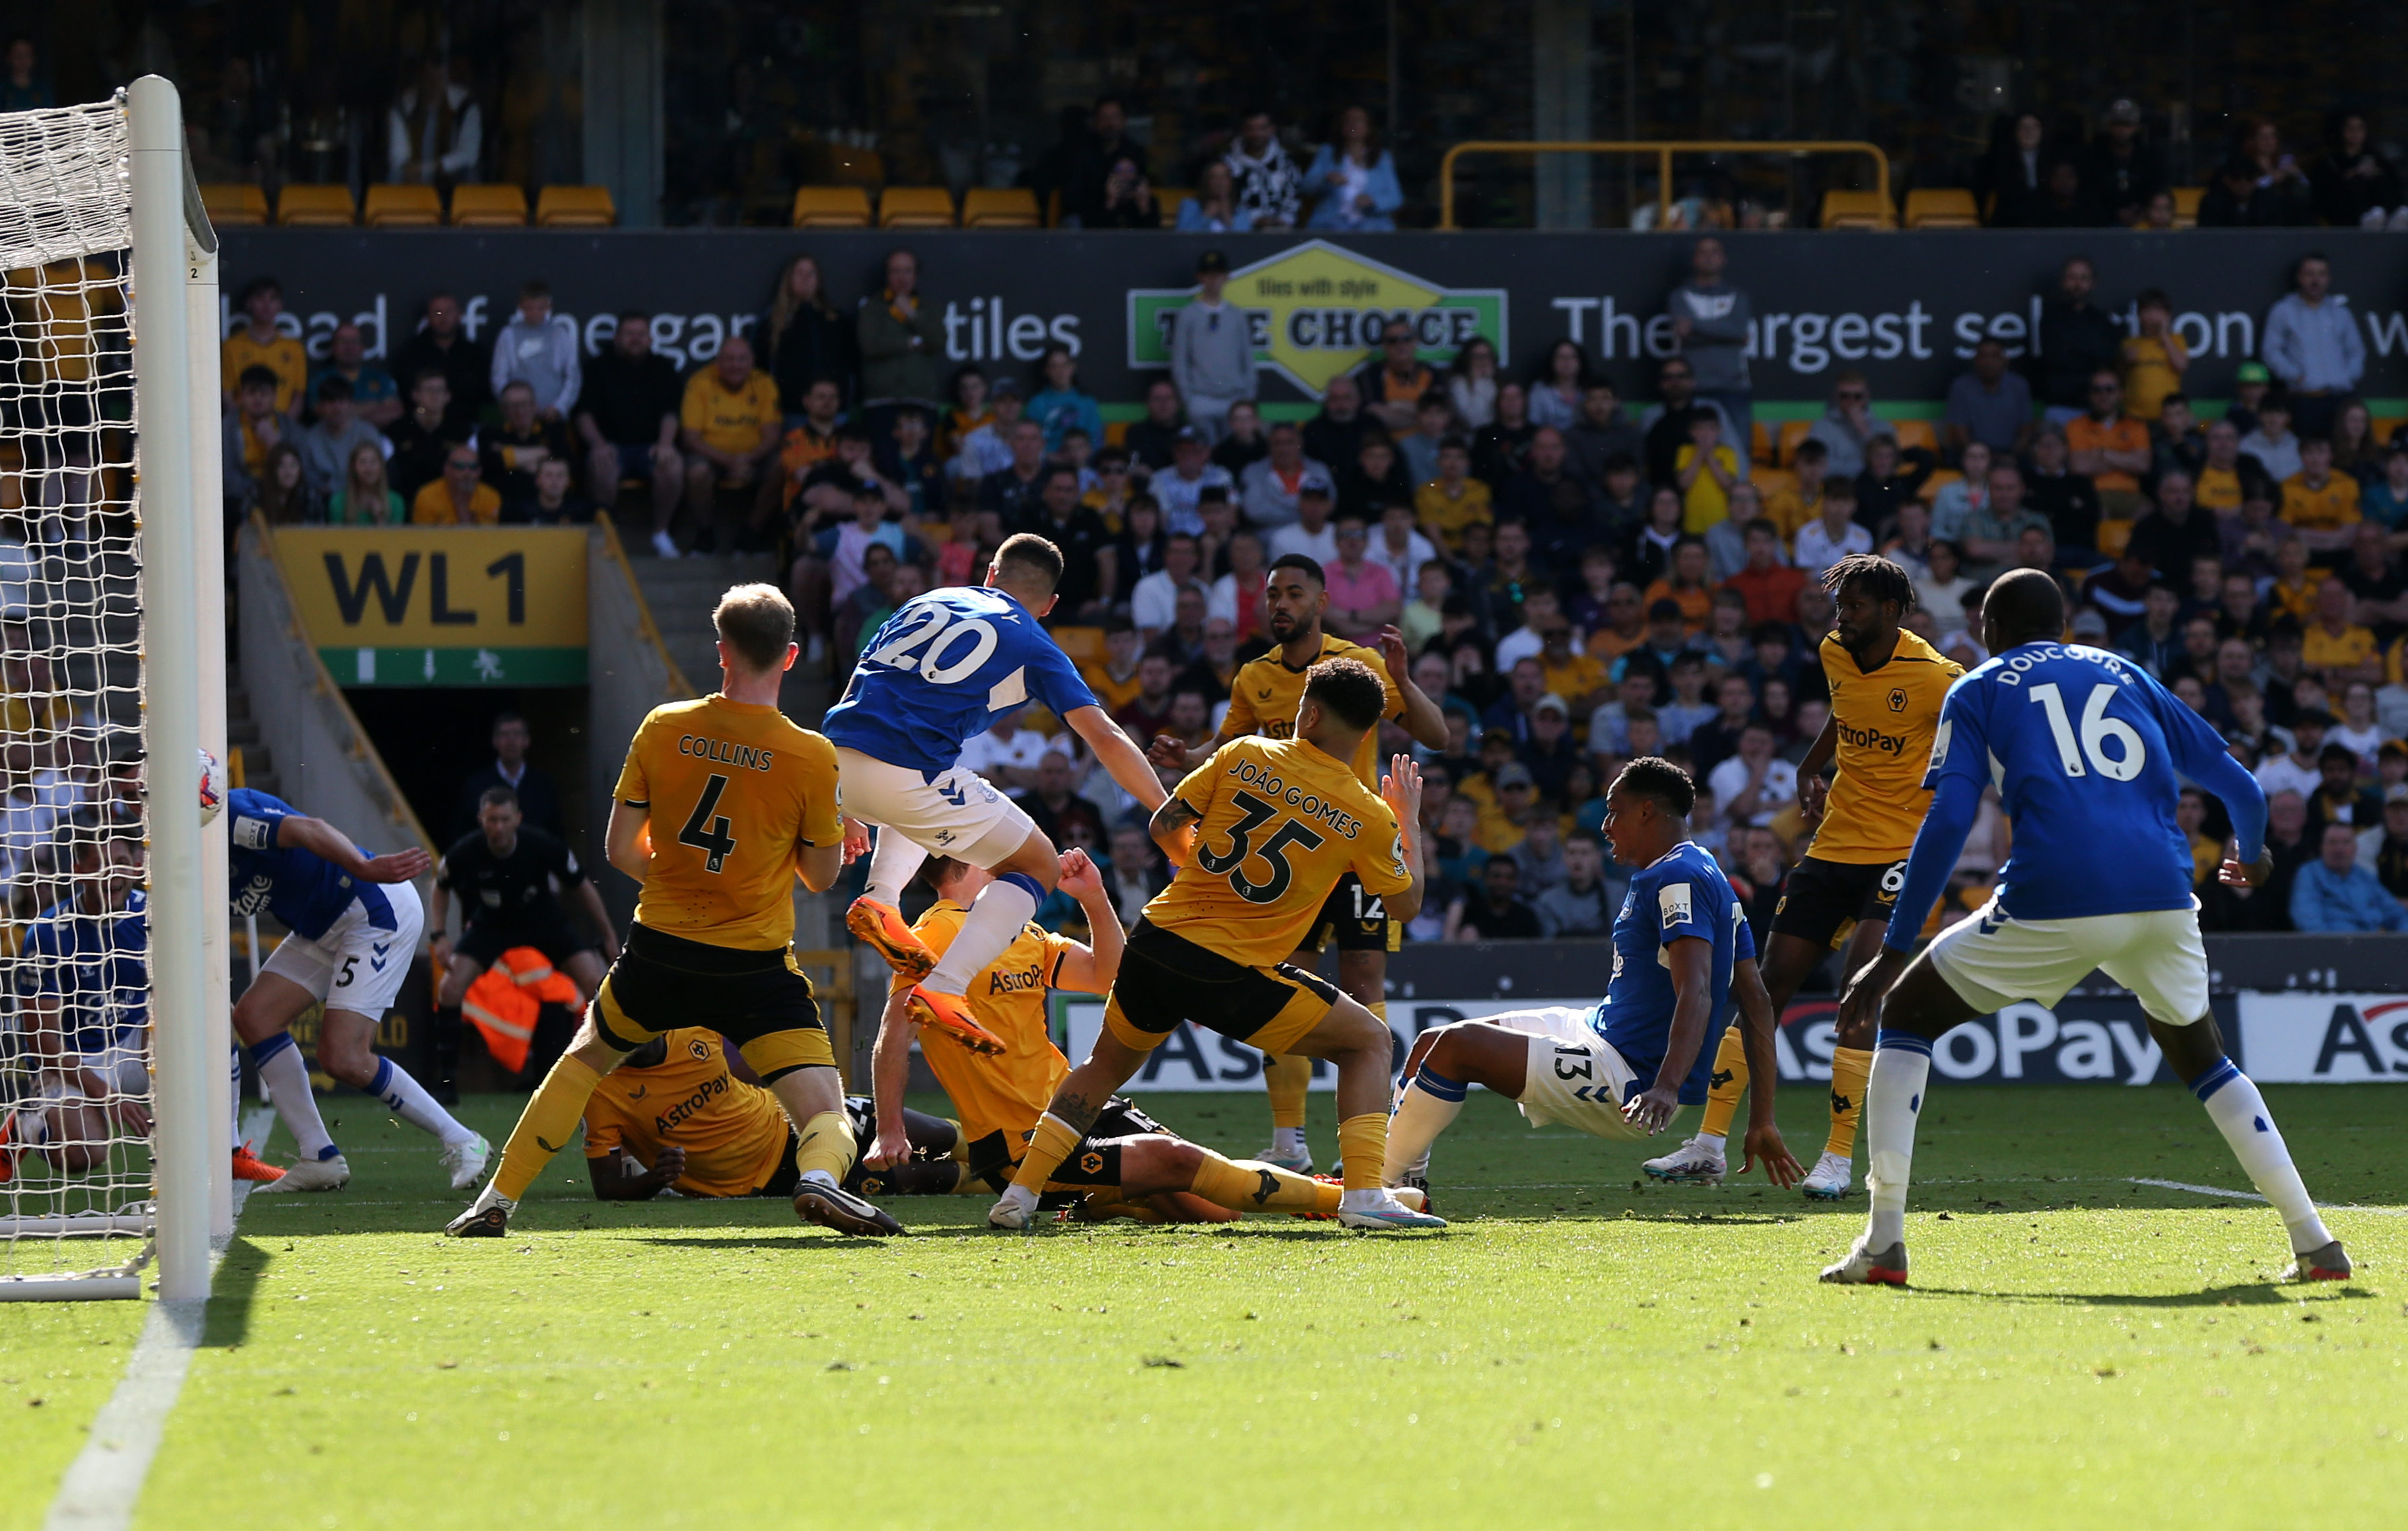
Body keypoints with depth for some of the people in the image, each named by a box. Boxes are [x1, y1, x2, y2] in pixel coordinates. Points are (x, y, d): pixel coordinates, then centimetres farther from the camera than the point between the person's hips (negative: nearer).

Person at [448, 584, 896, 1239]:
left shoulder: (664, 730, -3)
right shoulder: (812, 757, -9)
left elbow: (620, 850, 3)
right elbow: (821, 875, 1)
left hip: (662, 950, 3)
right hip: (755, 965, -3)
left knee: (584, 1058, 29)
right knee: (829, 1117, -4)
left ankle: (497, 1201, 28)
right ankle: (819, 1177, -39)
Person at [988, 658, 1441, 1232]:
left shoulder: (1242, 757, 2)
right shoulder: (1368, 817, -4)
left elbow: (1164, 828, 9)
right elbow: (1406, 903, 11)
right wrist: (1410, 818, 24)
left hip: (1155, 946, 3)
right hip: (1234, 975, -3)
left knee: (1106, 1064, 28)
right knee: (1369, 1042, 13)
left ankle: (1020, 1193, 21)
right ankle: (1363, 1195, -4)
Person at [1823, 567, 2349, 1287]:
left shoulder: (1978, 691, 15)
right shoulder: (2125, 675, 25)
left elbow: (1948, 823, 1)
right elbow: (2238, 787, 24)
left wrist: (1894, 951, 2)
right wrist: (2252, 854, 47)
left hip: (2054, 903, -4)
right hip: (2163, 898, 4)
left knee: (1906, 1013, 15)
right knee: (2201, 1058, 28)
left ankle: (1884, 1241, 3)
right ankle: (2314, 1243, 16)